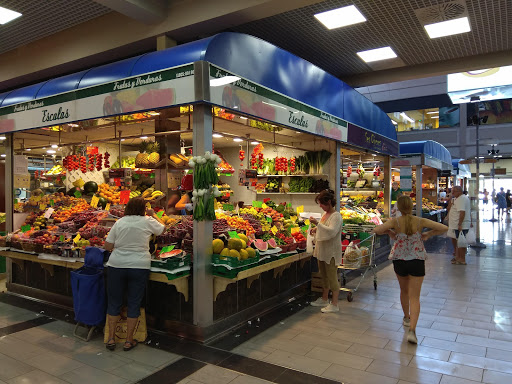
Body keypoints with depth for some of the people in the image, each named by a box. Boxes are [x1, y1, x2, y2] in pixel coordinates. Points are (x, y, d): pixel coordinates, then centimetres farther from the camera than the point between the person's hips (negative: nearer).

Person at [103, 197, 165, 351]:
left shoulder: (119, 222, 3)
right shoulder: (148, 221, -2)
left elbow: (107, 246, 4)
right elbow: (163, 228, 17)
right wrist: (153, 215, 28)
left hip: (117, 265, 2)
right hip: (139, 266, -2)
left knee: (114, 302, 15)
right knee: (134, 303, 9)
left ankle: (111, 338, 22)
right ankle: (129, 340, 18)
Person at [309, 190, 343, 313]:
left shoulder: (336, 216, -16)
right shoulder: (325, 214, 11)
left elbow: (331, 232, -29)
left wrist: (317, 224, -31)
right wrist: (316, 229, 6)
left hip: (331, 252, -9)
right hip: (322, 250, 9)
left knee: (332, 278, -1)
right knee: (324, 276, 18)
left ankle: (334, 304, 8)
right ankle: (324, 299, 32)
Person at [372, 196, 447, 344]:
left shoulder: (395, 222, -12)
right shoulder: (420, 222, -10)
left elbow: (376, 230, -22)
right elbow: (444, 228, -9)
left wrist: (390, 232, -4)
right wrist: (428, 234, 3)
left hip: (399, 260, 1)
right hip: (417, 261, -1)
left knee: (404, 291, 25)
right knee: (414, 297, 2)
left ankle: (406, 318, 44)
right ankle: (412, 330, -9)